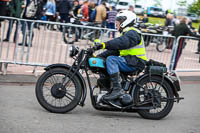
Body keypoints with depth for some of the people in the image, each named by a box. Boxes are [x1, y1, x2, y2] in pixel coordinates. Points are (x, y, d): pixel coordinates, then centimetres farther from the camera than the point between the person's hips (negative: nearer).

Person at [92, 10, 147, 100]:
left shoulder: (132, 33, -10)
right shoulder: (125, 33, 23)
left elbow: (122, 42, -32)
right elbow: (114, 50, 21)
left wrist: (104, 44, -41)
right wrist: (99, 56, 12)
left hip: (135, 62, -11)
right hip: (129, 61, 11)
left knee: (111, 59, -28)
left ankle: (117, 89, -34)